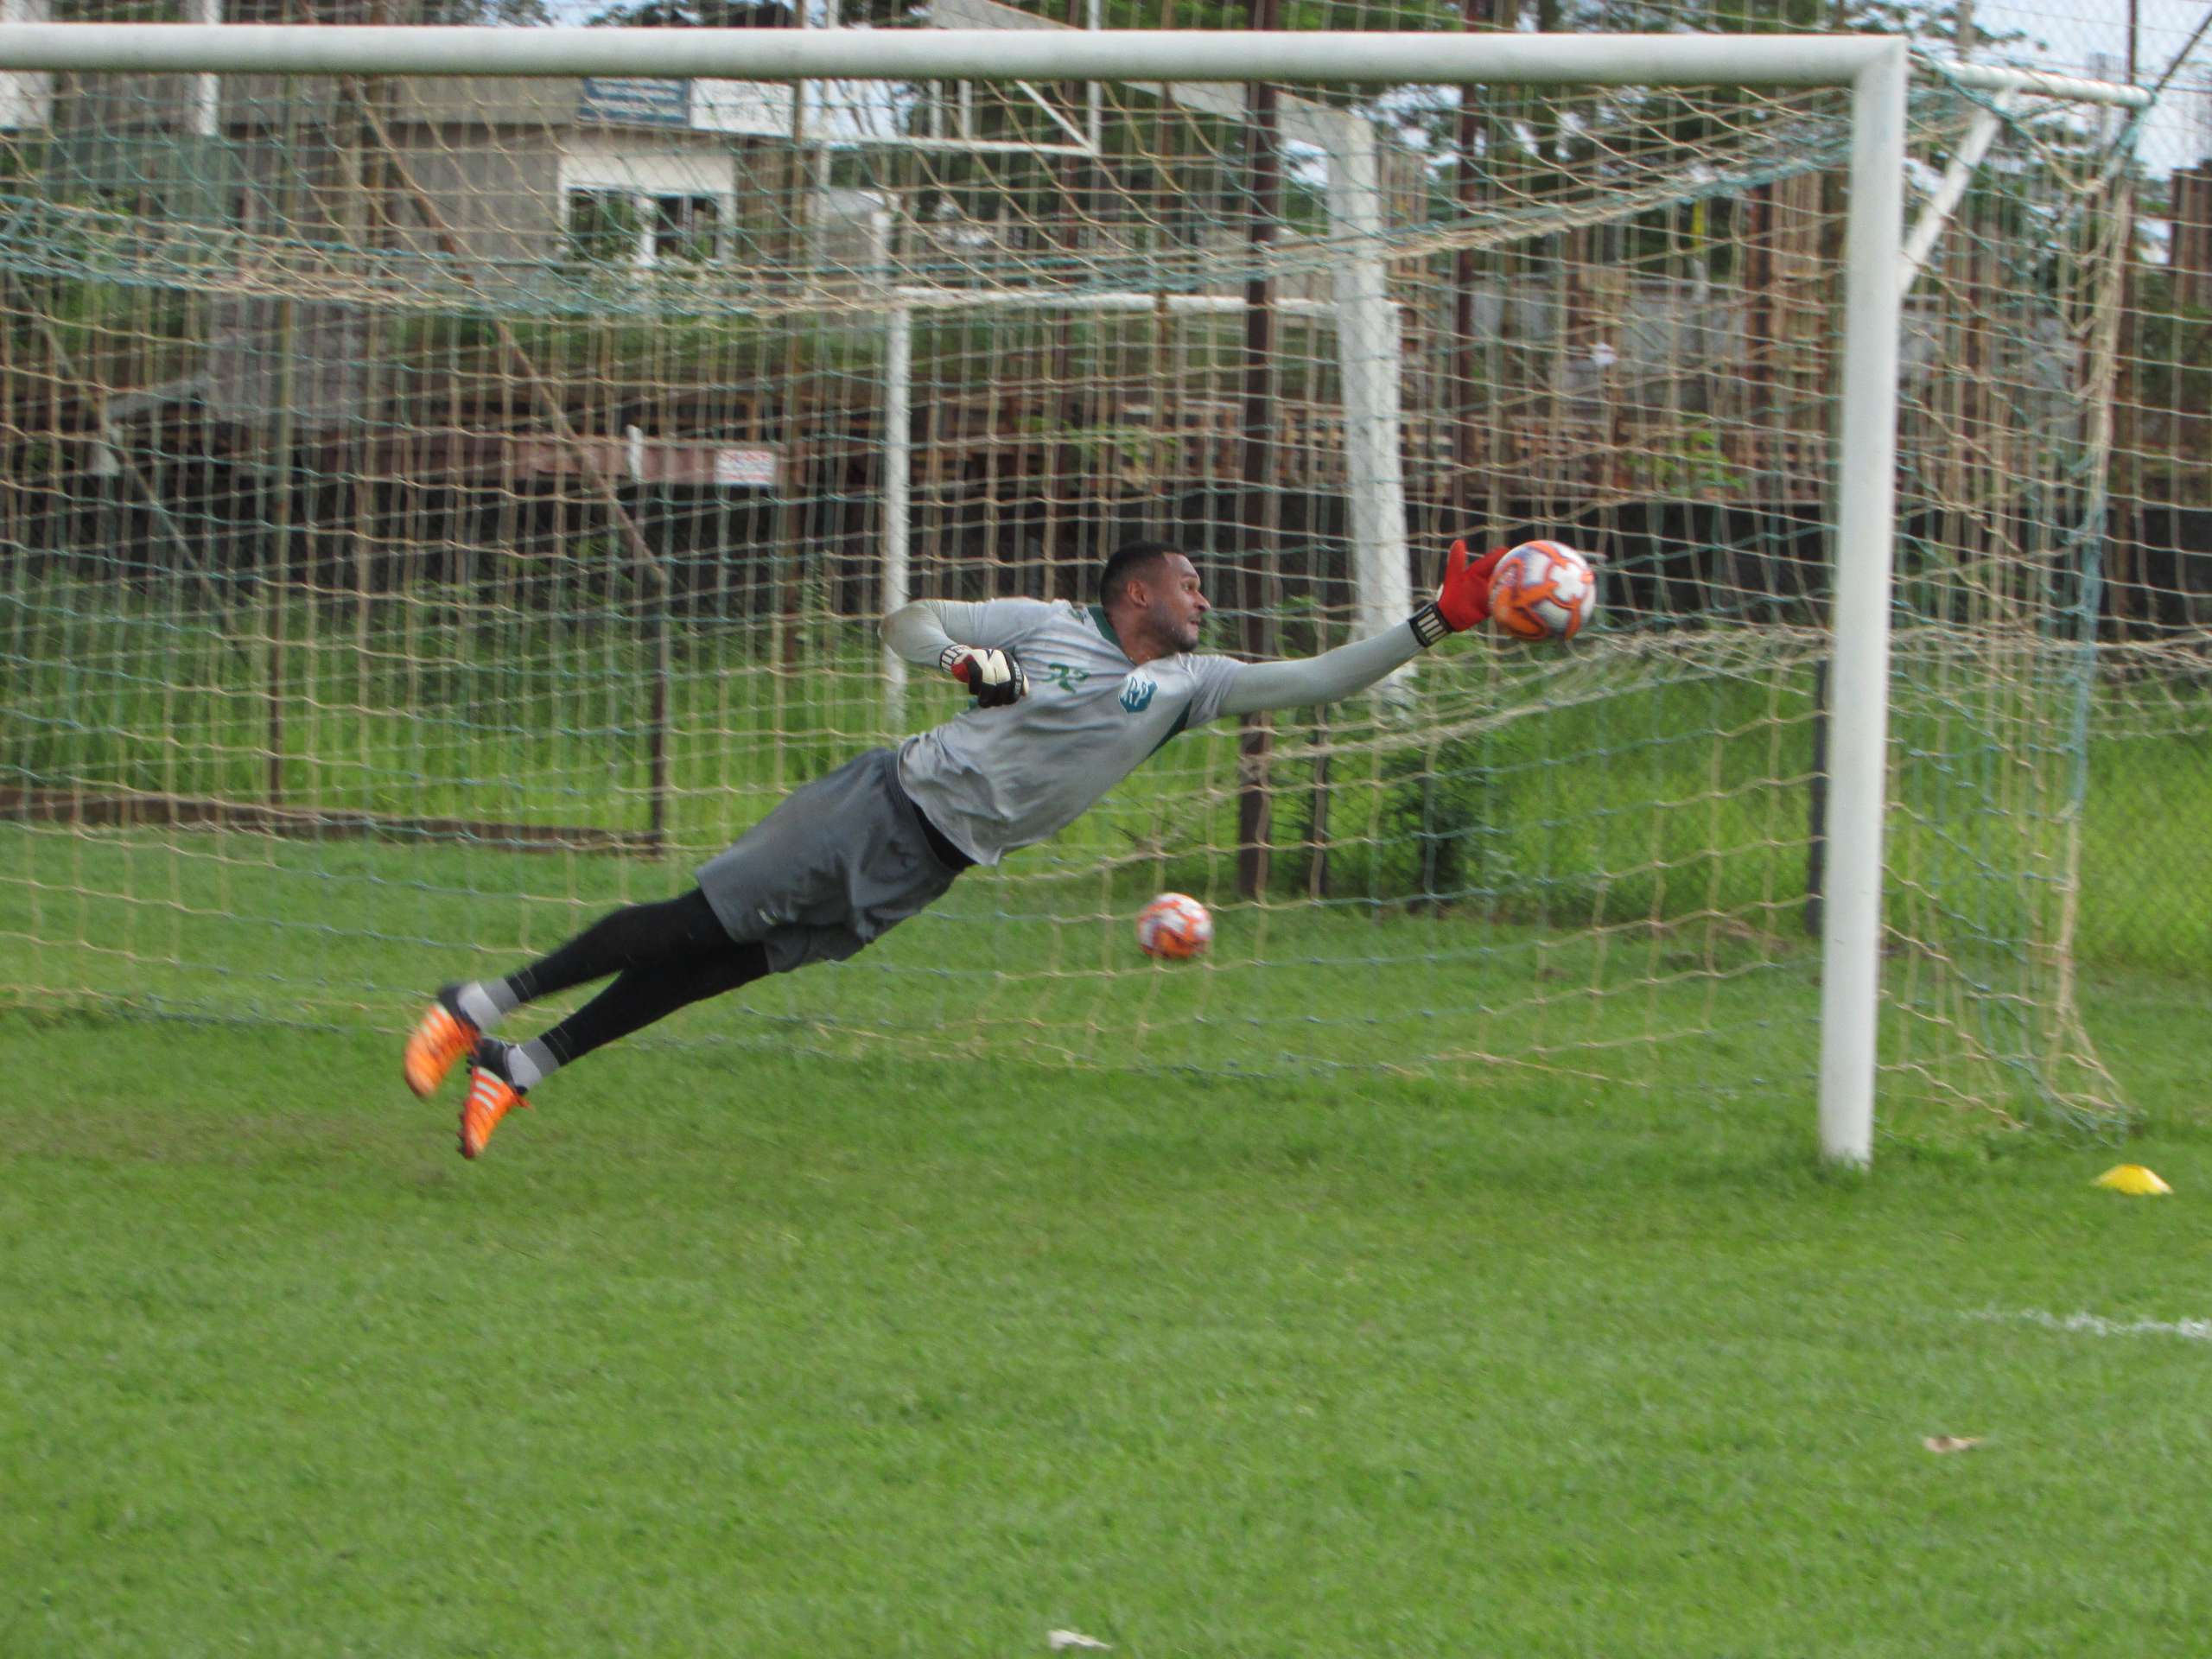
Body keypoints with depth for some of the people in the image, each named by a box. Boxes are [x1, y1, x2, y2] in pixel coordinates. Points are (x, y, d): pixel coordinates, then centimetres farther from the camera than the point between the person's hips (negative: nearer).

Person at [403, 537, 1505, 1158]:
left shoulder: (1187, 685, 7)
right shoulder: (1049, 629, -4)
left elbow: (1319, 681, 3)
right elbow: (906, 622, 0)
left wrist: (1437, 623, -6)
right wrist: (964, 659, -21)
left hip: (918, 876, 4)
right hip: (888, 804, -4)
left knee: (727, 971, 1)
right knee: (699, 923, -7)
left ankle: (519, 1069, 6)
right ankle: (482, 1006, 5)